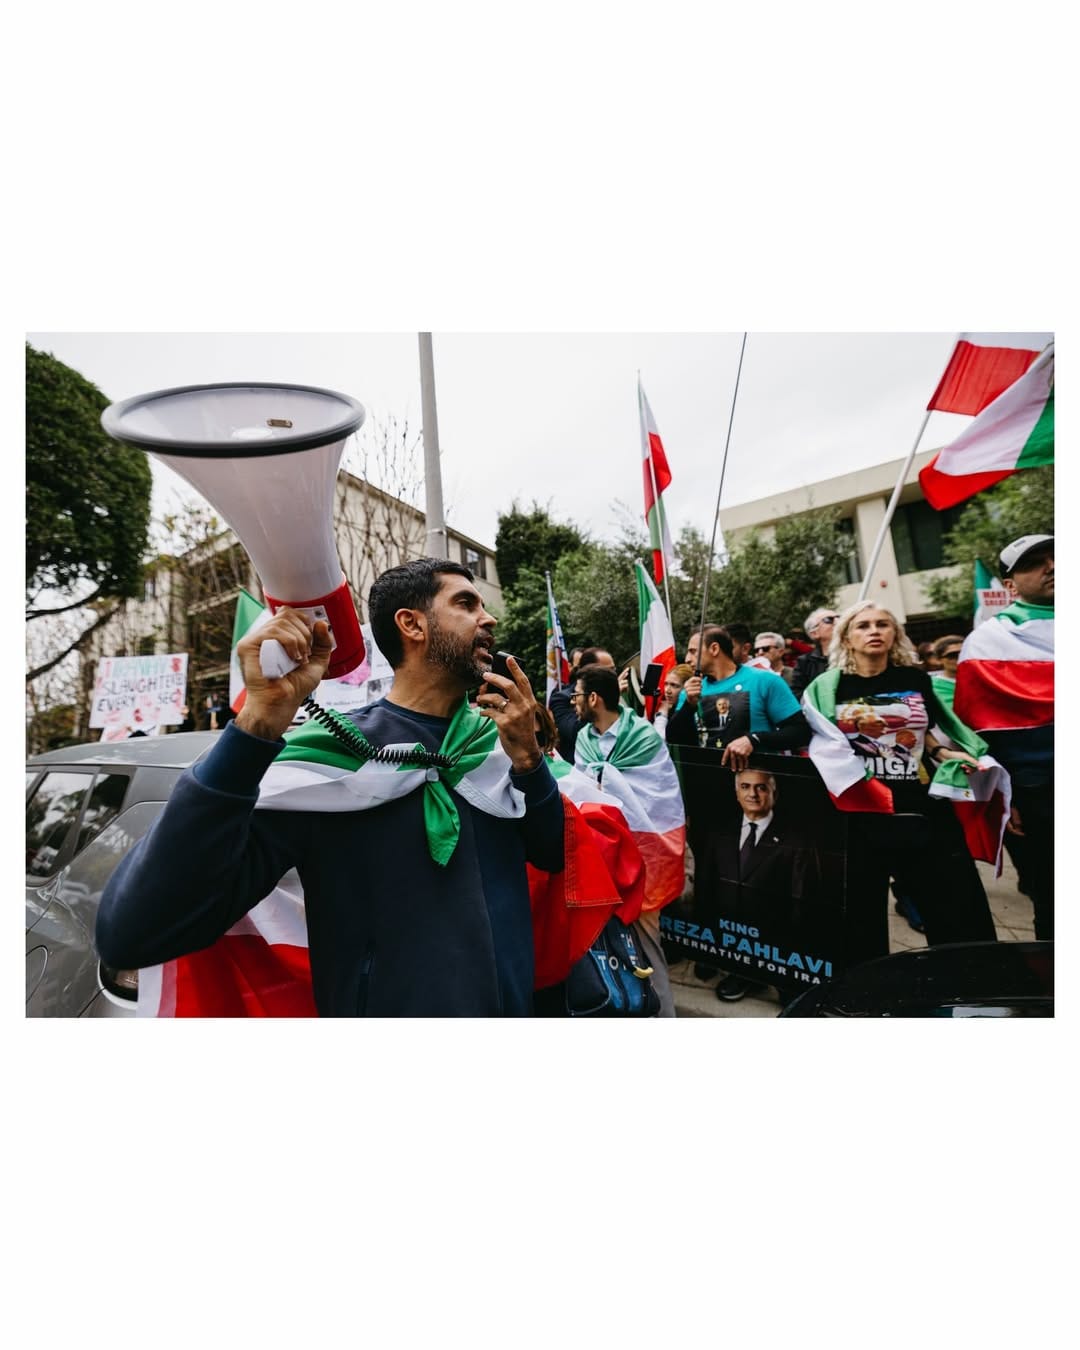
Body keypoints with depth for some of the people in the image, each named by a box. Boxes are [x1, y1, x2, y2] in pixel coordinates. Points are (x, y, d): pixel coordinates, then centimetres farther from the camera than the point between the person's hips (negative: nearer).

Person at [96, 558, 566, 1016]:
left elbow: (561, 860, -3)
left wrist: (527, 759, -19)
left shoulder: (497, 739, -5)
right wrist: (262, 718, -36)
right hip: (391, 1005, -4)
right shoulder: (332, 756, -20)